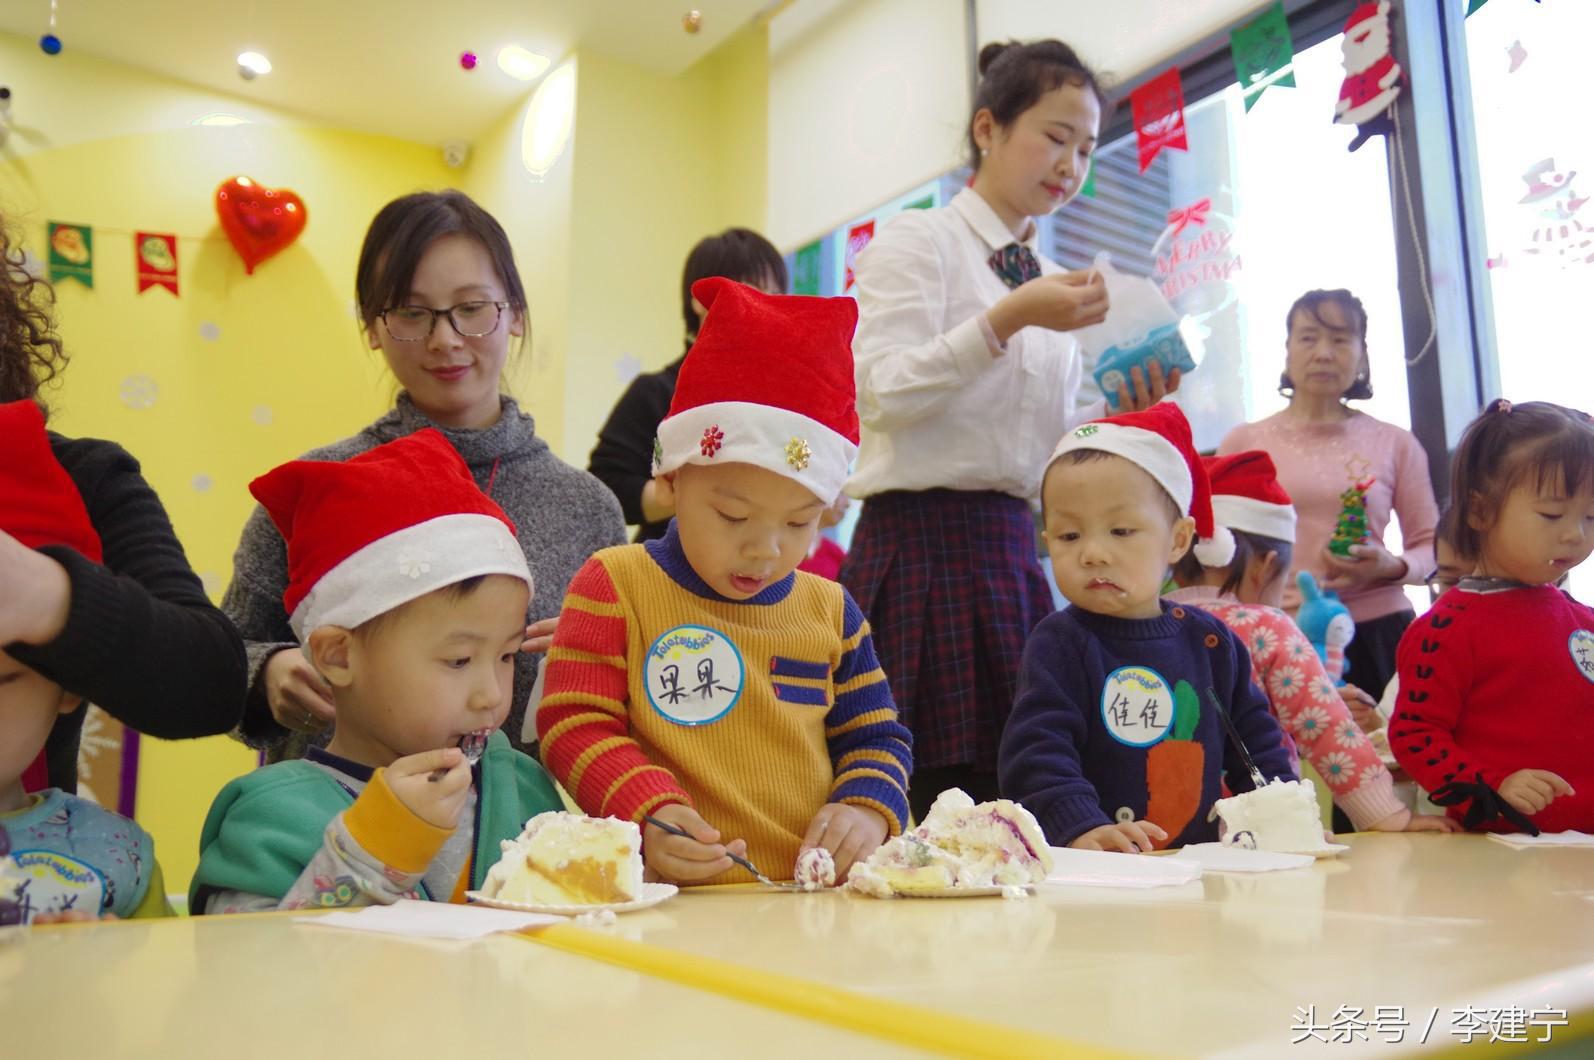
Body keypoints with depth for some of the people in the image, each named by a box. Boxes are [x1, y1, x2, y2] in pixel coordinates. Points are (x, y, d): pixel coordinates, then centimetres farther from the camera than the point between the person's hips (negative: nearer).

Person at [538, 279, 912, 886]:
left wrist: (867, 809, -2)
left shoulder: (831, 610, 13)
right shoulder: (615, 585, 1)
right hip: (670, 904, -3)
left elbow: (876, 737, 19)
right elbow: (575, 724, -3)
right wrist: (649, 813, -20)